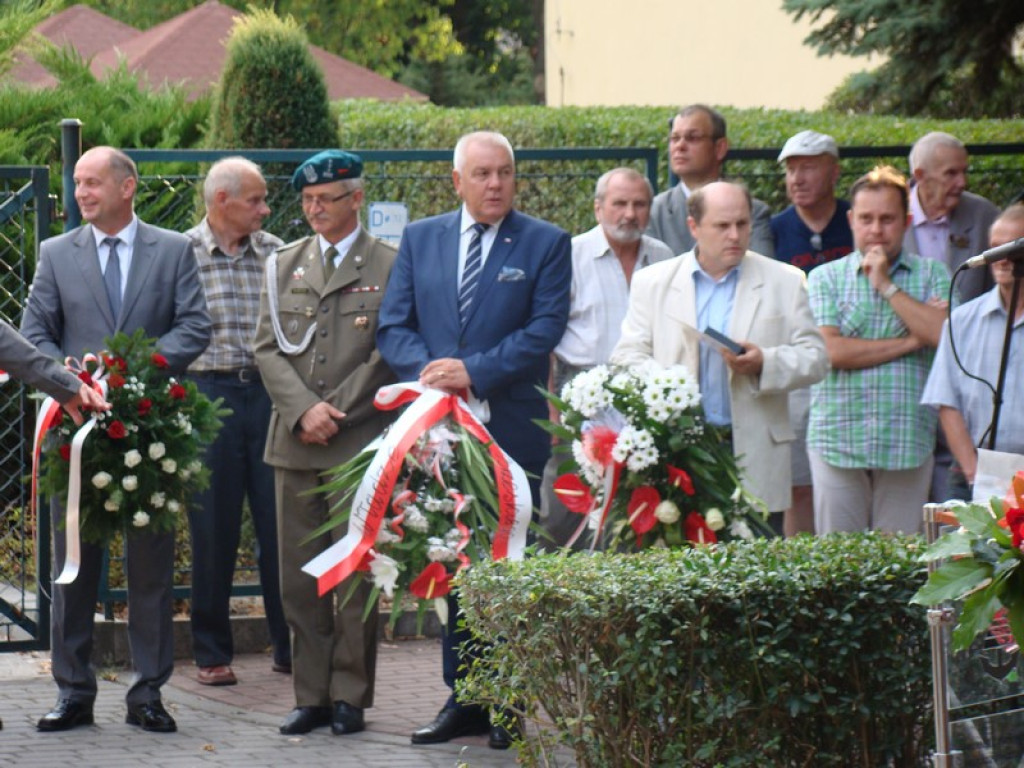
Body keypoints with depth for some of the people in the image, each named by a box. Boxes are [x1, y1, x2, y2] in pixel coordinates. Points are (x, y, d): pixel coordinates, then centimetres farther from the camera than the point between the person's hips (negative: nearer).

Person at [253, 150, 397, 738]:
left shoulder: (389, 266, 0)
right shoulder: (284, 265, 14)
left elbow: (389, 354, -4)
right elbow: (268, 349, 9)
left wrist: (334, 413, -9)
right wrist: (303, 410, -7)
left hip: (360, 443, -4)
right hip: (295, 444, 4)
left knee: (356, 577, -2)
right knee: (300, 578, 5)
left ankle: (350, 697, 5)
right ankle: (311, 695, 10)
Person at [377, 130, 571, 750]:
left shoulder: (546, 244, 1)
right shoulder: (420, 239, 11)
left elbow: (545, 329, -8)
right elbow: (395, 325, 7)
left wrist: (474, 371, -17)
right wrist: (425, 370, -13)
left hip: (512, 427, -3)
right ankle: (464, 697, 12)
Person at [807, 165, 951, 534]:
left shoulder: (932, 276, 10)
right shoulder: (825, 278, 8)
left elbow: (945, 336, -8)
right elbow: (832, 351, -7)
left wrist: (886, 284, -5)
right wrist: (910, 342, -6)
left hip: (907, 443, 0)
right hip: (838, 441, 0)